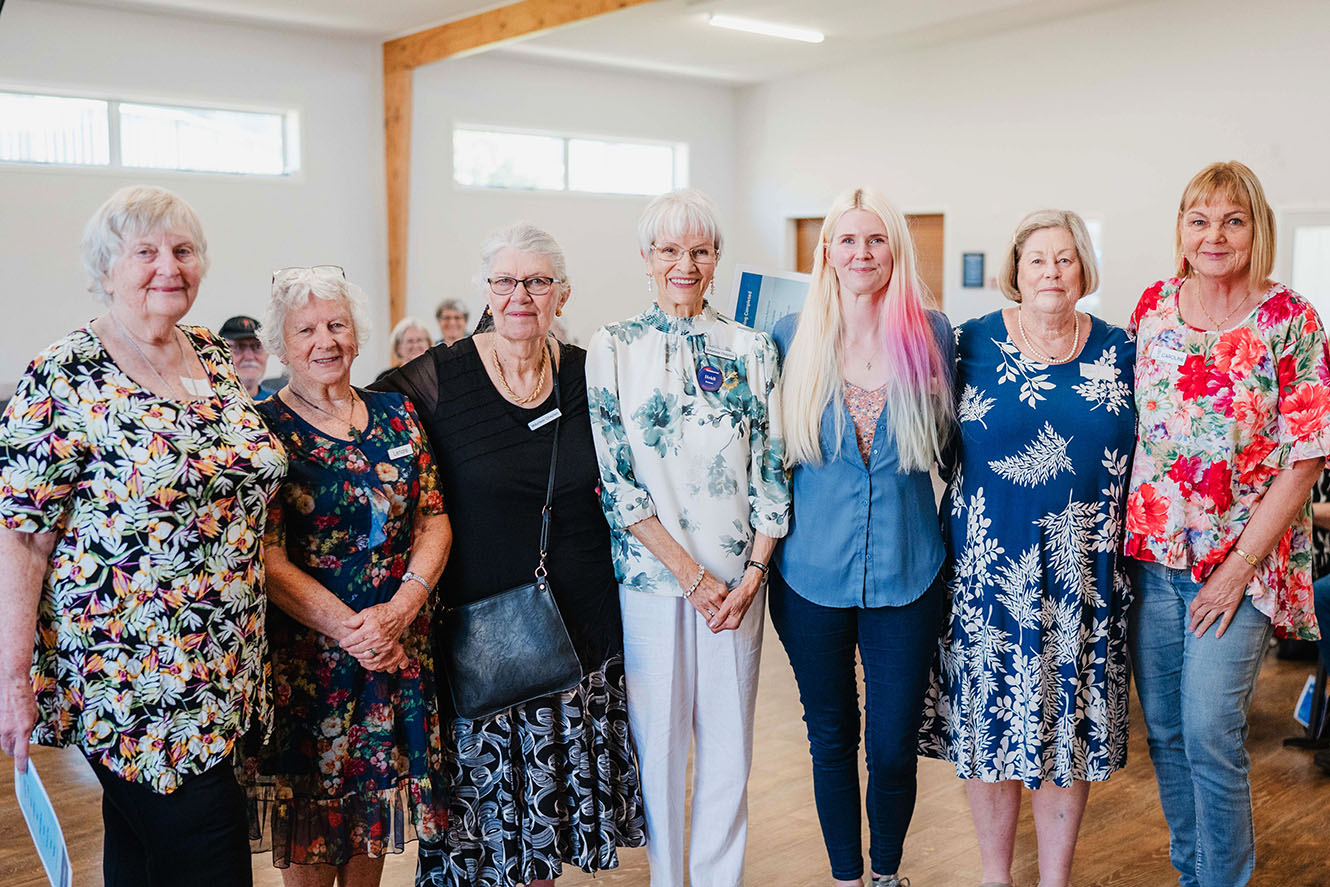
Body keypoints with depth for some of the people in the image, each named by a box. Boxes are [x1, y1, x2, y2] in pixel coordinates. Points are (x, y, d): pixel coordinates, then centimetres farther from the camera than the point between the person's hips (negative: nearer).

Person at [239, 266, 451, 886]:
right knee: (310, 812, 9)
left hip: (397, 643, 4)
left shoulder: (396, 415, 6)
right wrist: (348, 628, -19)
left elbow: (435, 521, 3)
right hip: (305, 650, -3)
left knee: (378, 801, 15)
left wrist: (401, 607, -13)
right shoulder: (262, 429, -6)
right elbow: (268, 558, -12)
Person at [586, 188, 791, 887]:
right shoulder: (612, 348, -1)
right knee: (658, 737, 8)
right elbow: (613, 475, -7)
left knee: (729, 740, 10)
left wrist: (753, 571, -6)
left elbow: (771, 469, 4)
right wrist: (690, 572, -11)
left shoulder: (751, 349, 5)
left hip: (737, 577, 2)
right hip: (649, 573, -2)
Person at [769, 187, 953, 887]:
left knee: (893, 747, 7)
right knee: (831, 740, 14)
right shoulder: (793, 336, 0)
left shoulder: (931, 333, -1)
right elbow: (772, 444, 10)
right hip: (813, 572, 1)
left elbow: (948, 440, 13)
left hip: (905, 573, 0)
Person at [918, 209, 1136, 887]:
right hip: (990, 566, -1)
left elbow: (1139, 457, 11)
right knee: (989, 714, 8)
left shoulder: (1119, 351, 5)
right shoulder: (974, 342, -1)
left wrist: (1125, 549, 5)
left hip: (1083, 572, 2)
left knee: (1070, 720, 10)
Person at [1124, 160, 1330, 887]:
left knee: (1210, 731, -7)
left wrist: (1239, 566, -13)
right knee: (1163, 725, 12)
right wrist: (1123, 527, 3)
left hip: (1240, 558, -4)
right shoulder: (1152, 306, 4)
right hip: (1151, 552, 4)